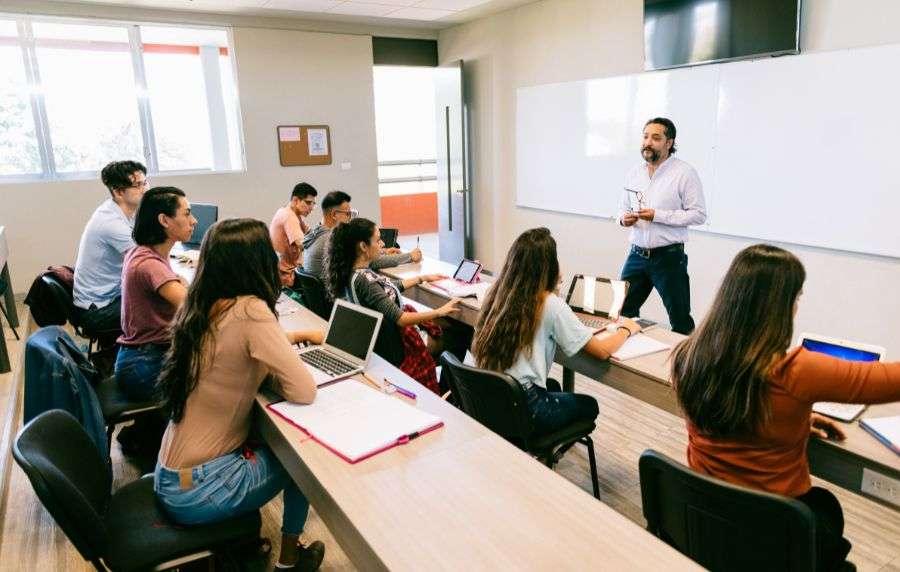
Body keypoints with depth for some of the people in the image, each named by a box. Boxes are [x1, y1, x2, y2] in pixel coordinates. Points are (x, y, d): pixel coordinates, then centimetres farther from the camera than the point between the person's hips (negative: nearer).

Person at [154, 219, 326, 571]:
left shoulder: (199, 306, 0)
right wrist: (268, 372, -6)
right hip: (195, 490, -7)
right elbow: (304, 391, -24)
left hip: (173, 474, 7)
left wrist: (299, 336, 17)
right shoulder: (249, 311, -23)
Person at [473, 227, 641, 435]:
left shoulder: (498, 293, -1)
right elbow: (602, 351, -11)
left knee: (552, 386, 35)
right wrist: (626, 329, 8)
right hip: (521, 409, -6)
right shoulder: (550, 304, -17)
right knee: (589, 405, 23)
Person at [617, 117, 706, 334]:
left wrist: (658, 215, -20)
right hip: (637, 255, 5)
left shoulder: (684, 172, -8)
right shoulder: (634, 173, 9)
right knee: (623, 312, 10)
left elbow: (699, 214, -11)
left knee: (681, 321, 5)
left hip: (669, 257, -5)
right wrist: (623, 219, -5)